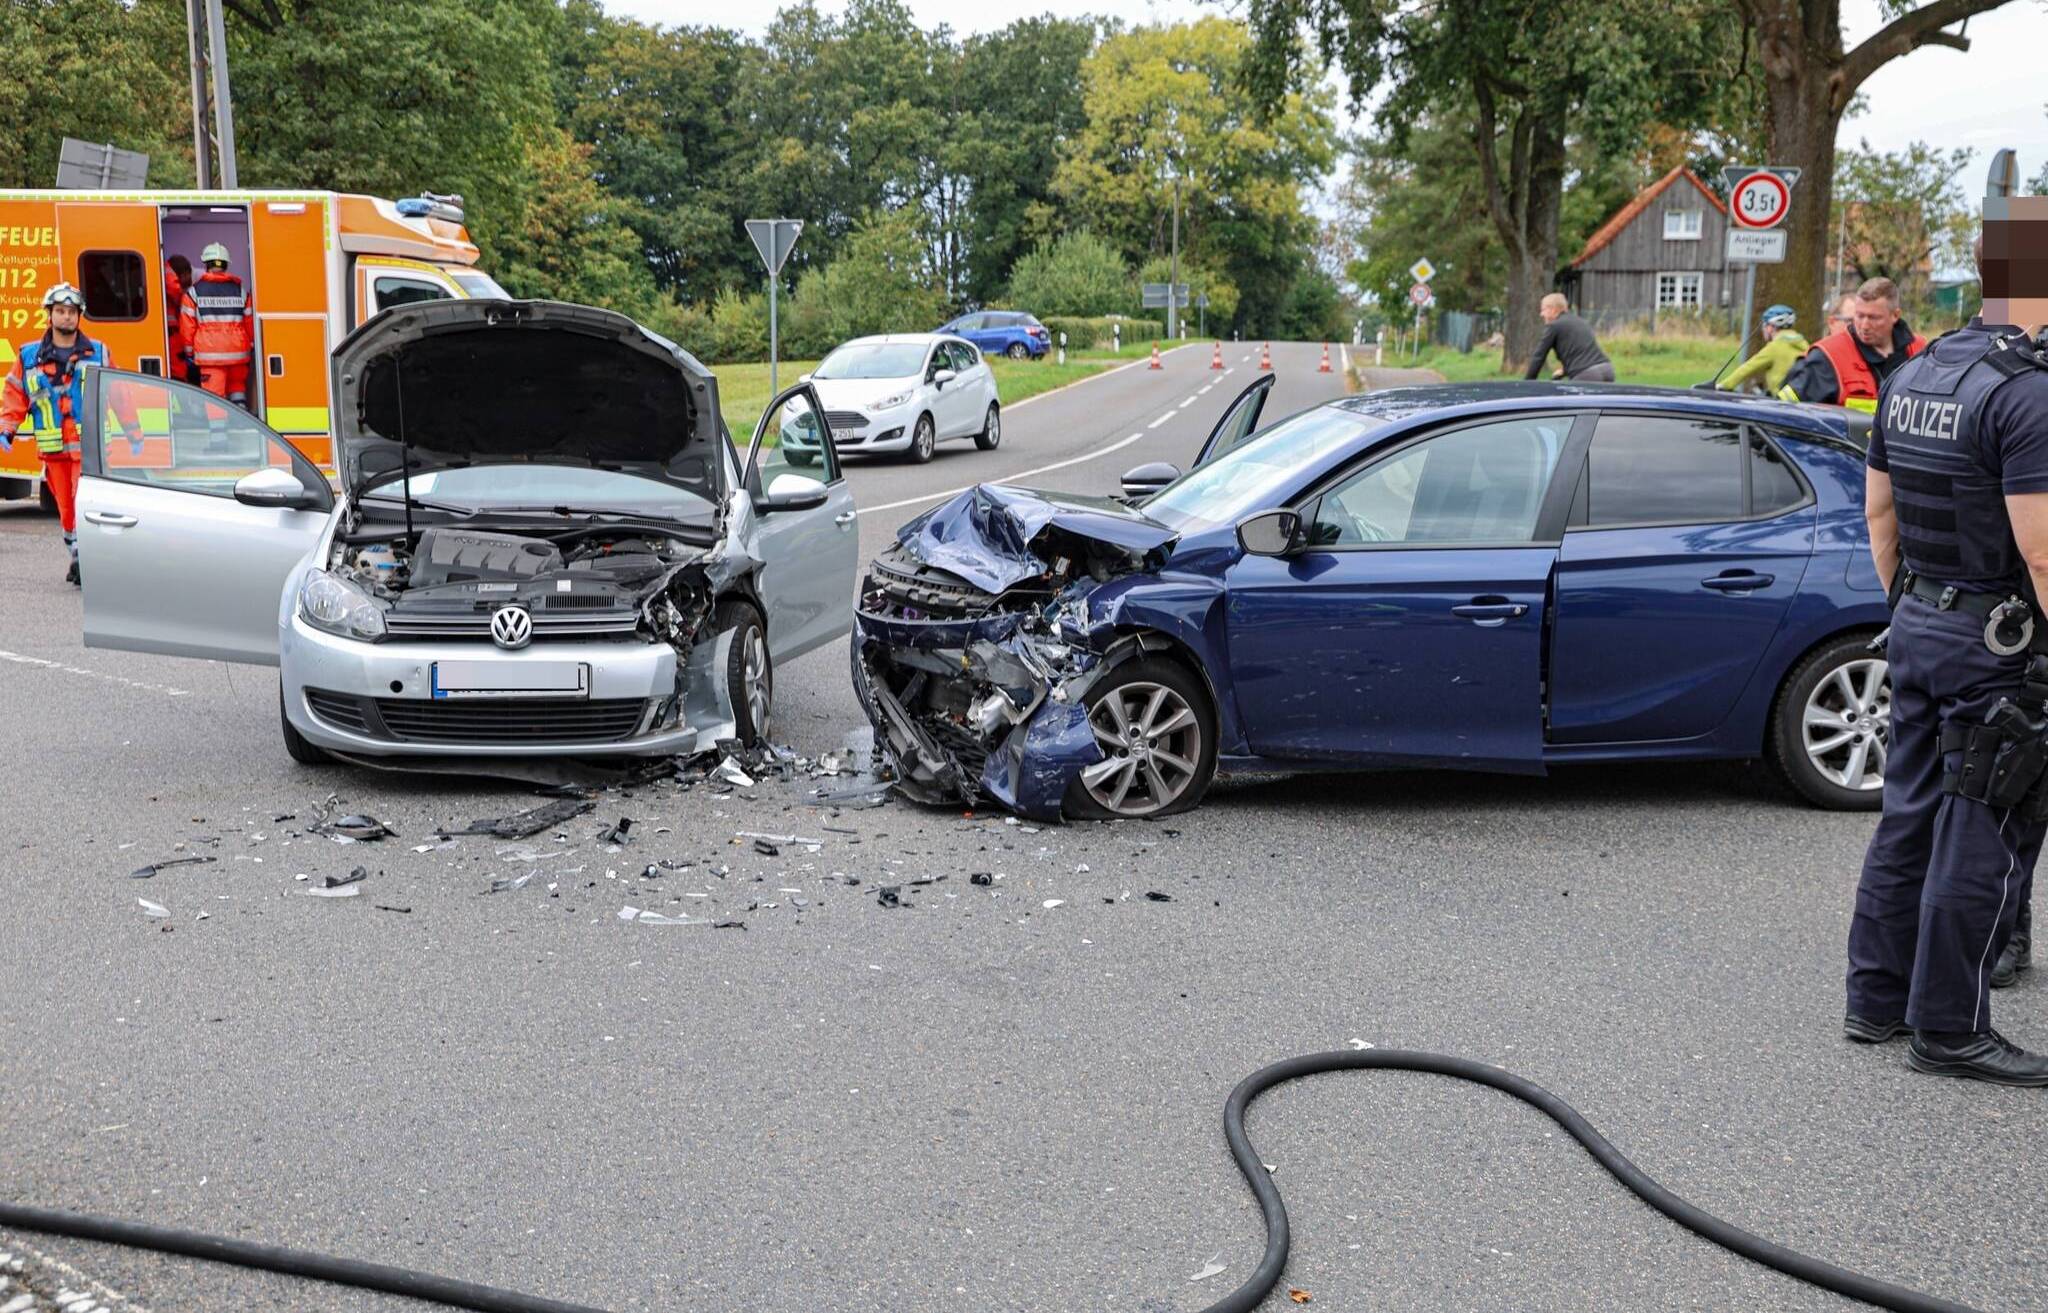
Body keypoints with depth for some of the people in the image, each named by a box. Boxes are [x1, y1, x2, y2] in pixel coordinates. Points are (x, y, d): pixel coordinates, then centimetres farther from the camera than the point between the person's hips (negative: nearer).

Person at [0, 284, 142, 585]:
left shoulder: (97, 353, 7)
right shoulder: (29, 357, 9)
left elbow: (119, 395, 10)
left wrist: (134, 436, 8)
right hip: (53, 448, 2)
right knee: (65, 507, 7)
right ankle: (78, 557, 20)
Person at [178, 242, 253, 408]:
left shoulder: (194, 290, 0)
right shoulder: (240, 289, 5)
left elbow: (187, 323, -1)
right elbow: (250, 320, 5)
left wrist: (189, 350, 9)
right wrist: (252, 345, 17)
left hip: (210, 352, -2)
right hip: (237, 351, 2)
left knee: (213, 394, -2)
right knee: (237, 386, 19)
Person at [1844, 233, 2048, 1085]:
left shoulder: (1910, 377, 7)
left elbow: (1879, 511, 15)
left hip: (1918, 627, 8)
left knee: (1909, 820, 16)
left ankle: (1876, 999, 24)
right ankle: (1949, 1030, 9)